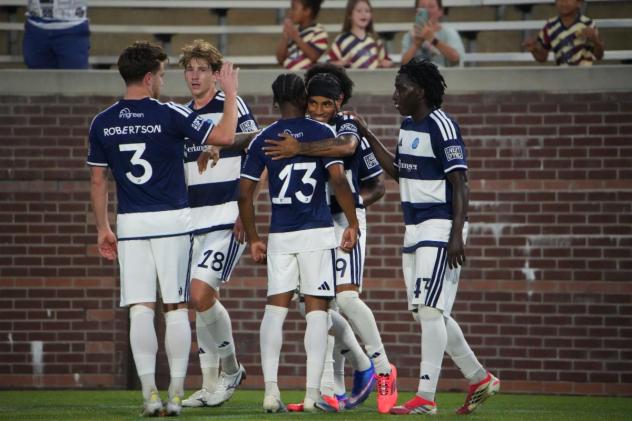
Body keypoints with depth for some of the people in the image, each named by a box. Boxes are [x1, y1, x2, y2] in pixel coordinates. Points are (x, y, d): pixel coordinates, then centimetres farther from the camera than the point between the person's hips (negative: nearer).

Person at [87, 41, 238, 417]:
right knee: (177, 308, 4)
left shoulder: (102, 123, 4)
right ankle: (176, 394, 3)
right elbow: (224, 136, -12)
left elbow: (97, 180, 9)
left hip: (130, 223, 3)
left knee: (141, 310, 2)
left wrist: (103, 228, 17)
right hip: (172, 220, -3)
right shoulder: (169, 115, -8)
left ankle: (150, 393, -4)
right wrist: (230, 92, 1)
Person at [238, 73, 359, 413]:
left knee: (275, 308, 6)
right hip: (317, 232, -2)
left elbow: (244, 193, 3)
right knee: (316, 308, 1)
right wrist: (352, 223, -4)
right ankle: (312, 392, -3)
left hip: (279, 236, 2)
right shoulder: (322, 133, -1)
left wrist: (253, 240, 12)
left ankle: (270, 389, -7)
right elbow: (338, 179, -12)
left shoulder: (262, 139, 6)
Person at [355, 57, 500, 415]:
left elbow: (459, 184, -16)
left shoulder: (442, 127, -14)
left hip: (441, 227, -10)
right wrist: (367, 135, 21)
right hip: (416, 229, 10)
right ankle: (479, 379, 23)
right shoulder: (409, 126, 13)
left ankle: (426, 397, -10)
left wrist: (457, 234, -22)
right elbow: (397, 171, 27)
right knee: (430, 313, 11)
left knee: (430, 309, -10)